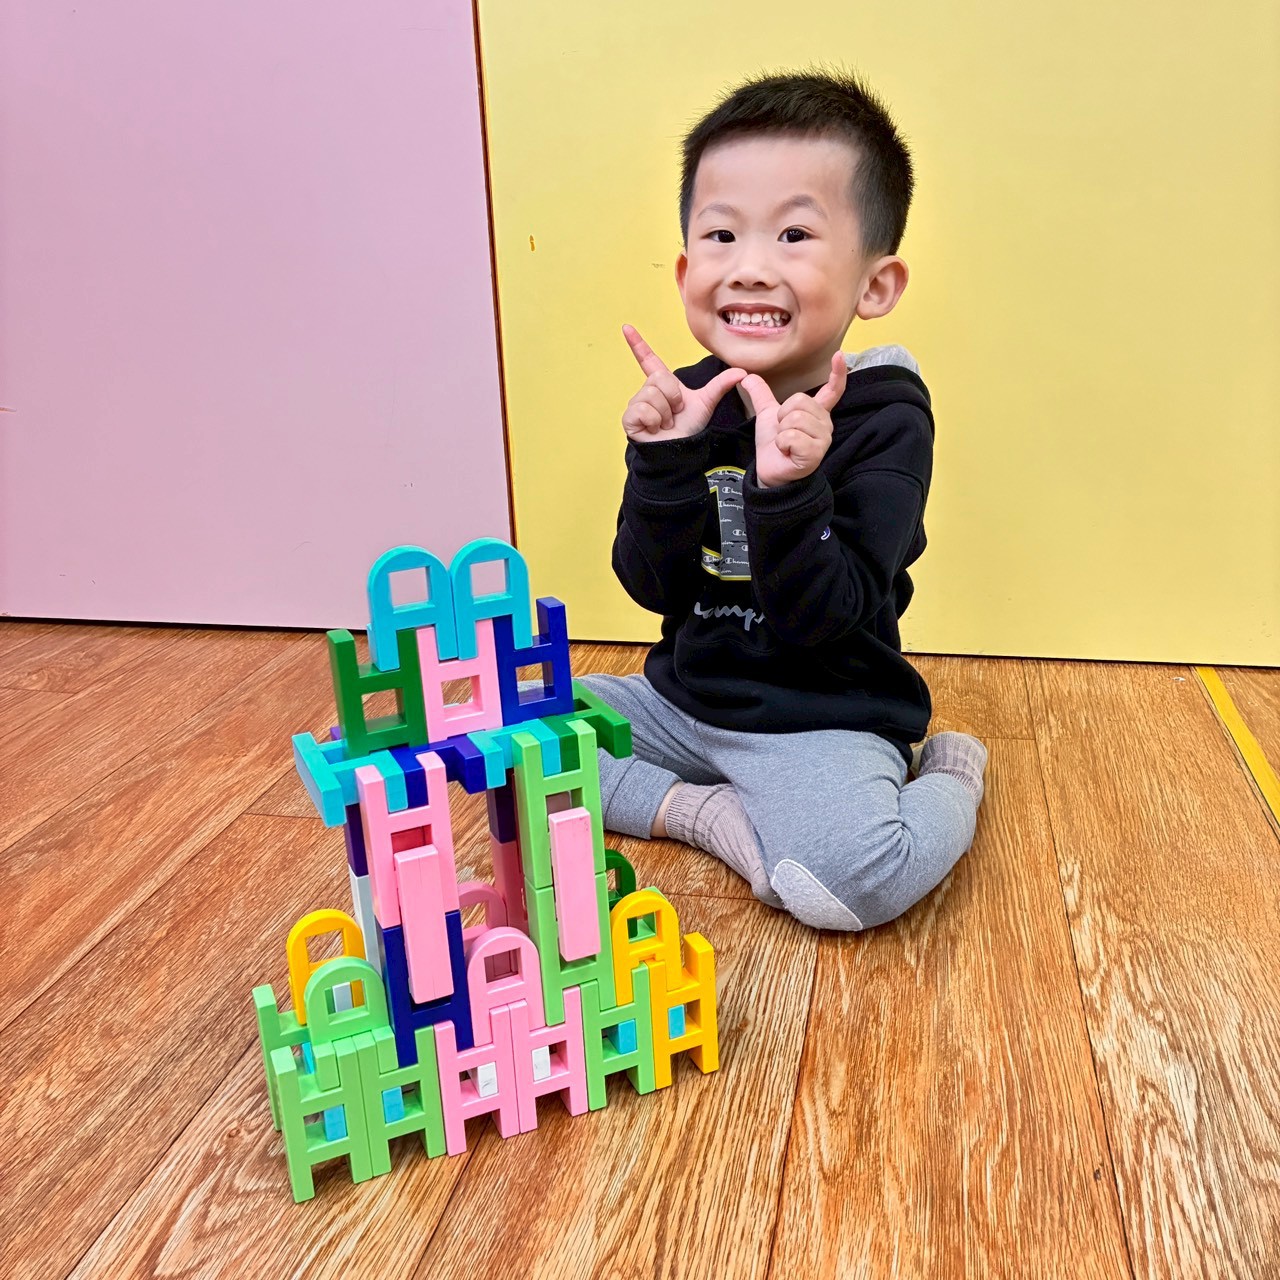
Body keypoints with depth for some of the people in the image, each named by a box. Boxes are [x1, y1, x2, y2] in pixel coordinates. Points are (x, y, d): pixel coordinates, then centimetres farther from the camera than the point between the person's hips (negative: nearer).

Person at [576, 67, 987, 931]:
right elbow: (653, 587, -7)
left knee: (854, 878, -32)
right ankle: (704, 810, -3)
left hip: (822, 720, -5)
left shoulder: (883, 417, -15)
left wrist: (790, 491, -38)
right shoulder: (688, 402, -2)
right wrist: (664, 460, -22)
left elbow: (824, 618, -22)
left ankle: (948, 783, 1)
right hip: (684, 697, 6)